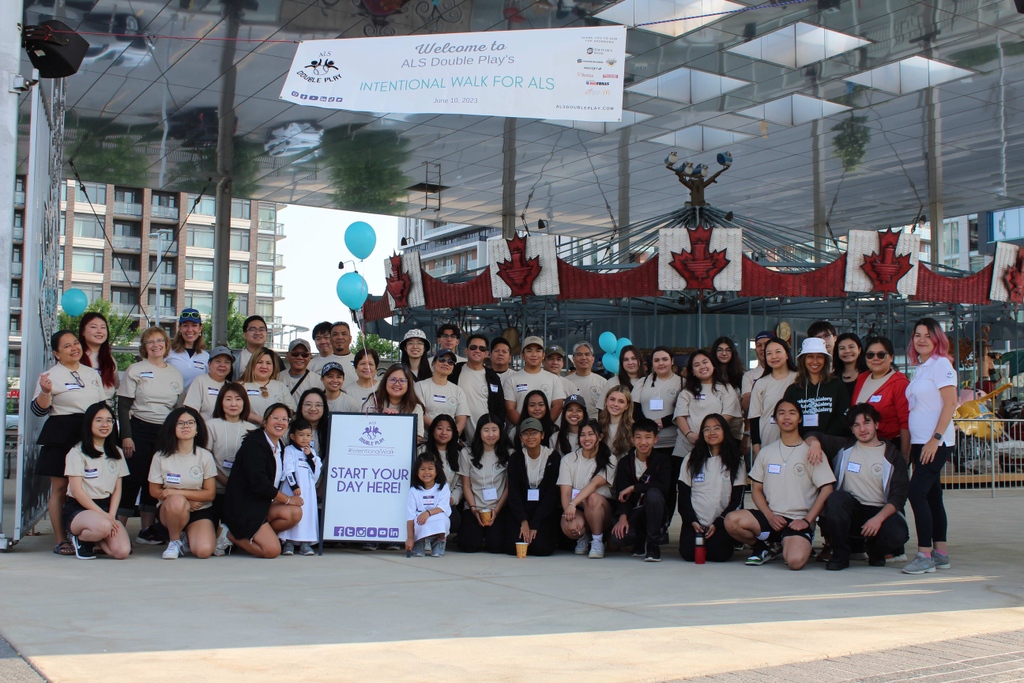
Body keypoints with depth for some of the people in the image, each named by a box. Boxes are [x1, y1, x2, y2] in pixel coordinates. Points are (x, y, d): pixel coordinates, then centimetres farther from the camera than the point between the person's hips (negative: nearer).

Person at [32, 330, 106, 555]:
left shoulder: (93, 374, 16)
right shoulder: (51, 376, 0)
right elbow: (39, 410, -5)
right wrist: (45, 392, -22)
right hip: (61, 437, -5)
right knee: (60, 488, -3)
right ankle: (60, 540, 2)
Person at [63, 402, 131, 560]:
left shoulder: (116, 454, 14)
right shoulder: (77, 452, -3)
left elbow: (117, 489, 9)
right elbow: (76, 490, -9)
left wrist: (111, 515, -8)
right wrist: (102, 514, -16)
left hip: (107, 506, 4)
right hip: (78, 508, -4)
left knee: (122, 551, -22)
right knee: (103, 526, -39)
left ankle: (94, 539, 10)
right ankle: (80, 538, -4)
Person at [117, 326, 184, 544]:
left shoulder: (175, 374, 12)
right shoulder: (135, 370, 1)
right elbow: (123, 405, -3)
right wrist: (126, 436, -12)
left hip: (166, 433, 4)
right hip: (139, 430, -4)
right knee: (133, 479, -7)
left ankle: (147, 530, 16)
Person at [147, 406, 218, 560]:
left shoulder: (205, 456, -4)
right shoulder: (161, 456, -4)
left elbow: (210, 494, -5)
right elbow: (154, 491, 0)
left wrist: (176, 492, -15)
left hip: (200, 512, 0)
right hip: (169, 509, 0)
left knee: (204, 551, -26)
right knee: (177, 501, -38)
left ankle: (186, 536, 11)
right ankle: (174, 541, -8)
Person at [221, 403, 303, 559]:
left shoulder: (280, 447, 11)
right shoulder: (254, 444, -15)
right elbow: (259, 484, -22)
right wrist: (288, 500, -13)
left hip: (262, 504, 8)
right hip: (243, 508, -8)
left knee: (295, 513, -16)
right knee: (272, 550, -18)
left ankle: (254, 535, -2)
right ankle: (232, 535, 4)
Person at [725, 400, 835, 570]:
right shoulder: (766, 452, 13)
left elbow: (826, 489, -2)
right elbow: (756, 489, 12)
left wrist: (807, 520, -11)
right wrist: (770, 516, -6)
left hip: (799, 520, -3)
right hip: (771, 516, 3)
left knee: (795, 561, -33)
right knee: (731, 520, -25)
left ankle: (788, 544, 7)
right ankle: (768, 547, 4)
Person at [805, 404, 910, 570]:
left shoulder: (892, 456, 4)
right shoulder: (844, 447, 10)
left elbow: (899, 495, -5)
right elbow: (812, 436, 17)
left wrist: (879, 518, -21)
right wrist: (815, 442, -9)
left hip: (880, 512, 0)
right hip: (850, 510, 1)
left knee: (897, 534, -31)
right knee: (837, 497, -32)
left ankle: (875, 551, 8)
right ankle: (840, 555, -15)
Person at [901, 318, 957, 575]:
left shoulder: (940, 364, -8)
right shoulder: (919, 369, 16)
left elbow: (951, 403, -16)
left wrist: (936, 438, -21)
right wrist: (909, 445, 13)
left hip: (936, 443, -9)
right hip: (919, 443, 9)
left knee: (917, 492, -16)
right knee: (932, 495, 10)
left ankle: (925, 555, -14)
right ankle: (940, 552, 16)